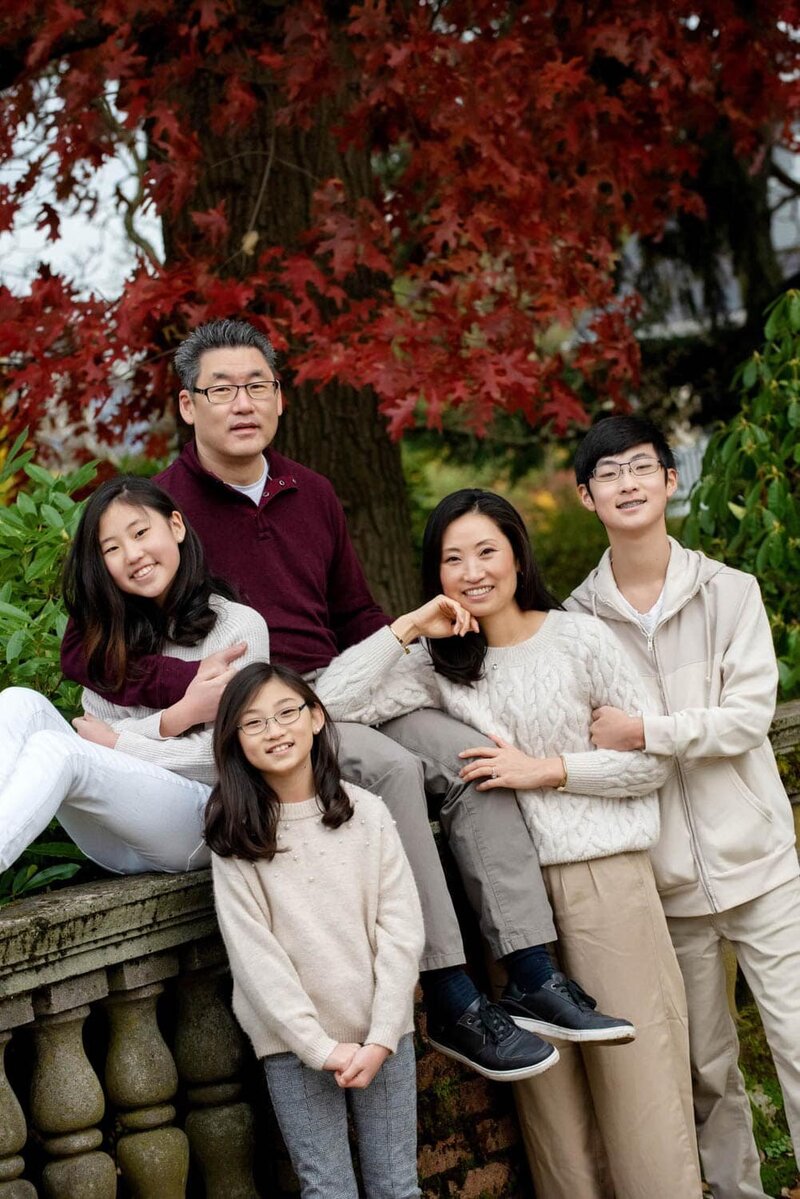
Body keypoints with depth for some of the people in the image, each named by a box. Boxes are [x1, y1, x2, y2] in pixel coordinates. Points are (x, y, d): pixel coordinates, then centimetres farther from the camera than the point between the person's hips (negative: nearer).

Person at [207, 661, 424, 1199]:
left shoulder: (367, 812, 1)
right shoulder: (236, 835, -4)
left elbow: (402, 928, -2)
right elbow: (254, 953, -9)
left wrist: (381, 1038, -11)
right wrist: (322, 1048, -14)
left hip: (383, 1033, 2)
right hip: (295, 1041, -2)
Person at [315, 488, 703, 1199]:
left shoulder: (580, 639, 2)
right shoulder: (439, 665, 8)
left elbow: (653, 760, 1)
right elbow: (332, 703, -6)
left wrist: (545, 771, -8)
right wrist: (409, 627, -7)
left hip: (606, 876, -2)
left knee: (635, 1071, -3)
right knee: (546, 1084, 5)